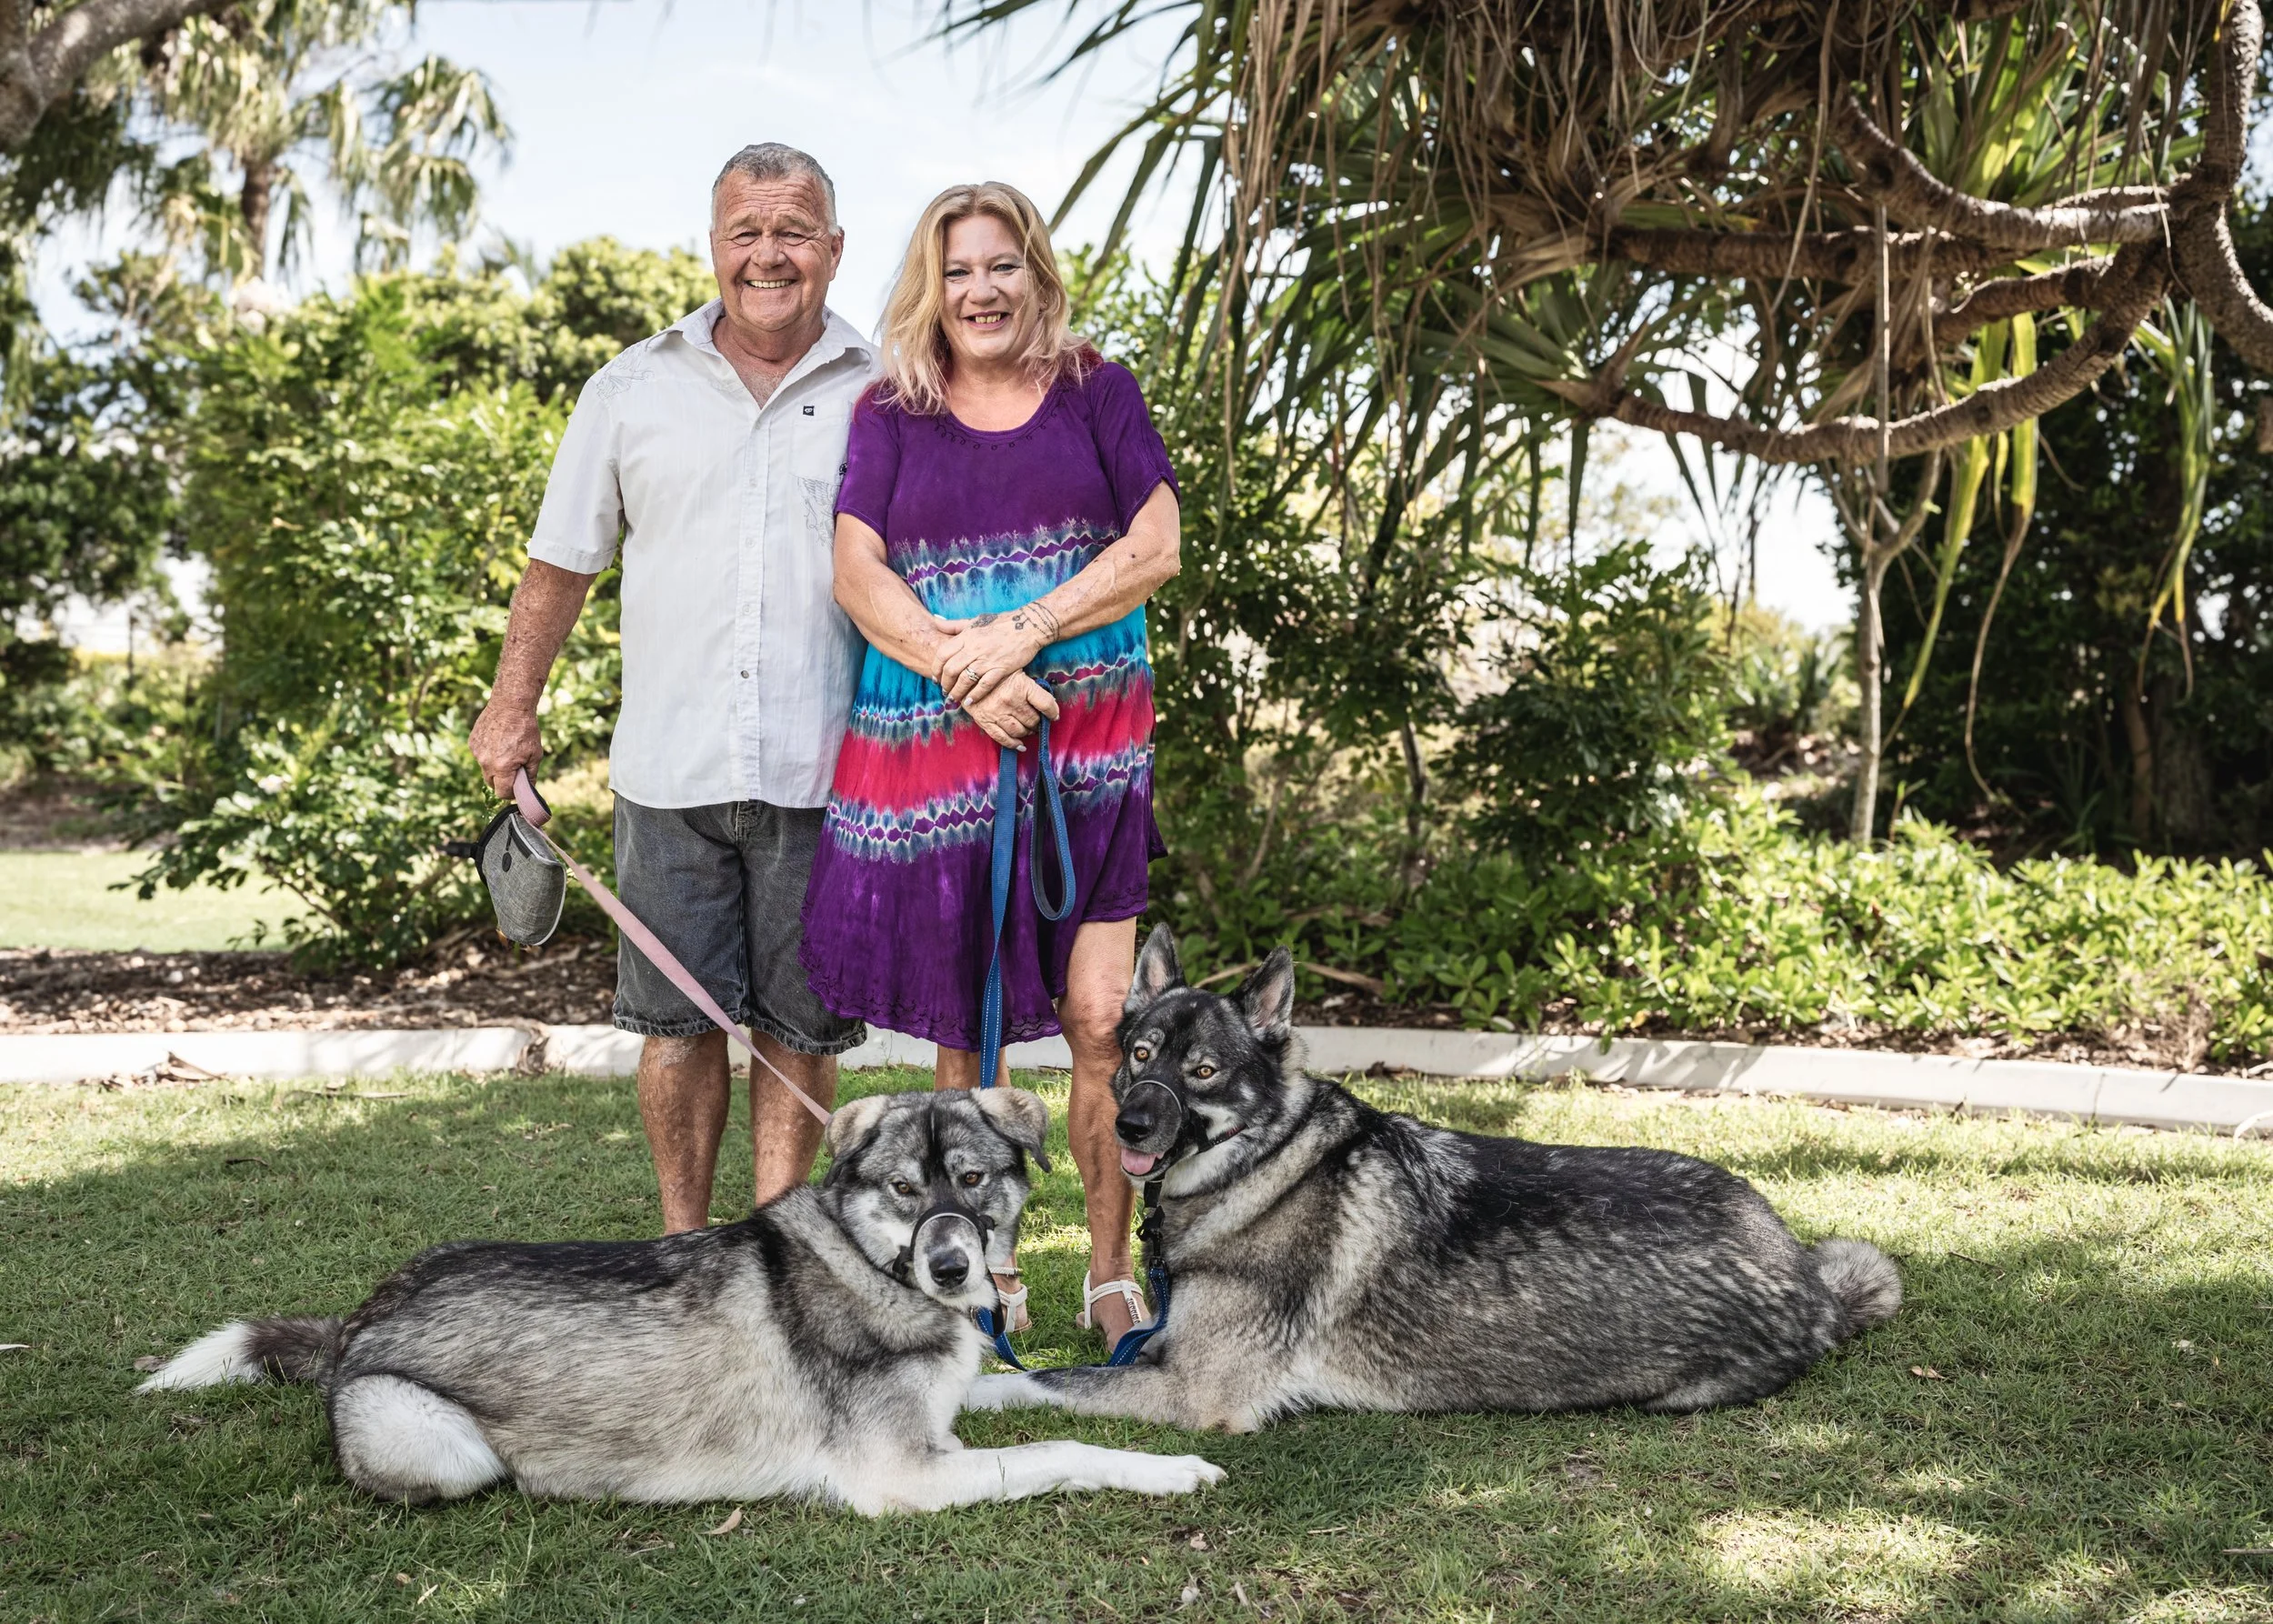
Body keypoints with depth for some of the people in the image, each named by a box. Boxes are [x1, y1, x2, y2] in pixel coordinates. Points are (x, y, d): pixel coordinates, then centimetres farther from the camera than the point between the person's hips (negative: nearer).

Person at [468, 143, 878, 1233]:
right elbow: (562, 563, 13)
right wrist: (513, 710, 11)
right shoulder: (633, 390, 8)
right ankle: (682, 1247, 22)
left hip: (822, 769, -1)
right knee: (675, 1018, 6)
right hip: (669, 765, 1)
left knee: (799, 1025, 7)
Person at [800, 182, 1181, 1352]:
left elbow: (1155, 548, 0)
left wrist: (1026, 630, -12)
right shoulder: (889, 414, 10)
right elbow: (859, 573, 0)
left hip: (1088, 748, 0)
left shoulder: (1096, 392, 9)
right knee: (962, 1027, 6)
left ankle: (1112, 1270, 9)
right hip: (936, 751, 1)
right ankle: (984, 1266, 21)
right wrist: (963, 671, -14)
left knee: (1099, 1018, -5)